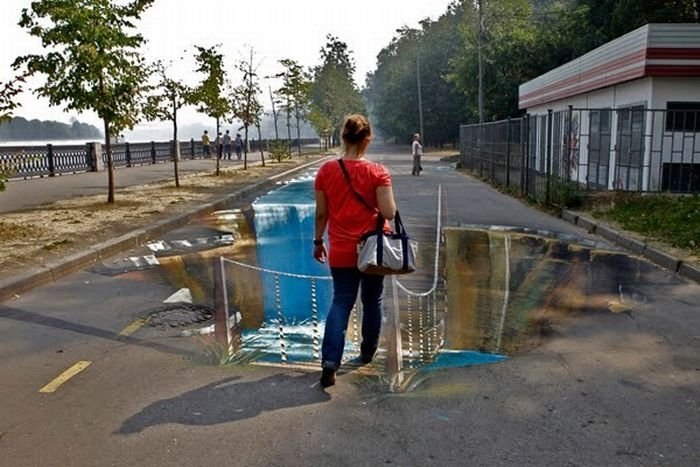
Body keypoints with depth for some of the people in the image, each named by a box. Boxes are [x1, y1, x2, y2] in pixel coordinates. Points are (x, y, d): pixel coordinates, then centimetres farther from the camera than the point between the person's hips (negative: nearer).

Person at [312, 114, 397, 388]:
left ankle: (330, 364, -8)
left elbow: (321, 213, -1)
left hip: (341, 252, 1)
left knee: (341, 302, 6)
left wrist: (318, 241, 12)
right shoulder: (378, 172, -12)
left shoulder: (326, 171, -6)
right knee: (372, 301, 18)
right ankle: (367, 353, 35)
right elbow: (389, 213, -16)